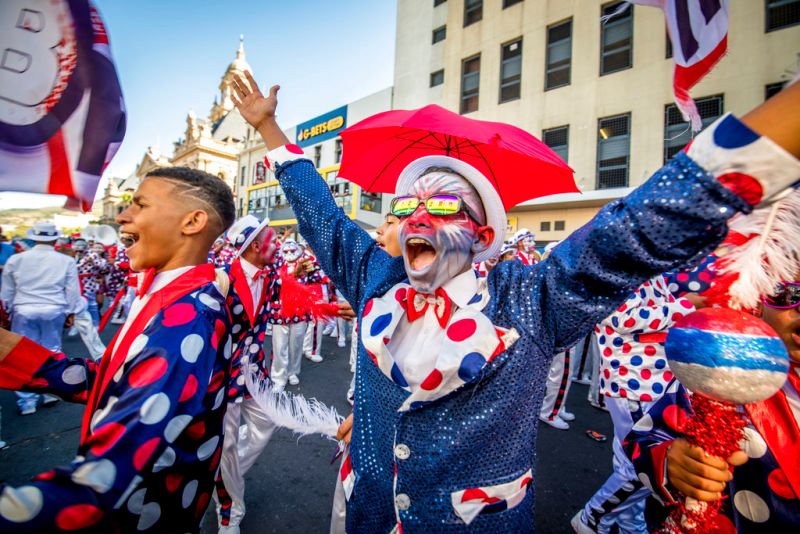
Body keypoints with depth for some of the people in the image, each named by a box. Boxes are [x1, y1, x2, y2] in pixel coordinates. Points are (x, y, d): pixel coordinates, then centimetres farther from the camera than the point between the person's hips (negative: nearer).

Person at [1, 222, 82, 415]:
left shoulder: (16, 259, -2)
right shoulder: (66, 261, -5)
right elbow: (72, 290, -1)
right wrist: (71, 312, 10)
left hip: (24, 312, 0)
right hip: (54, 312, 0)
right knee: (51, 351, 13)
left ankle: (27, 401, 14)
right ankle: (51, 392, 21)